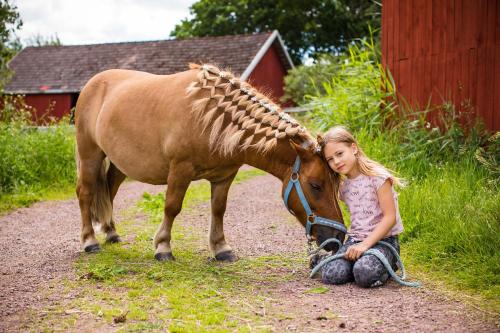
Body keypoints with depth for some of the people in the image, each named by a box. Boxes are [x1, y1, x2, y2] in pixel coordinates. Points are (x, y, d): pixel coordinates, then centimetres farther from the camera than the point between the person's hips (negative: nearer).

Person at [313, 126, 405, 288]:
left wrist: (365, 245, -21)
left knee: (365, 275, -32)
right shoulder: (342, 184, 10)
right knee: (331, 275, -22)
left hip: (383, 239, -4)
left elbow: (390, 217, -15)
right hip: (354, 239, 4)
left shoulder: (377, 176, -10)